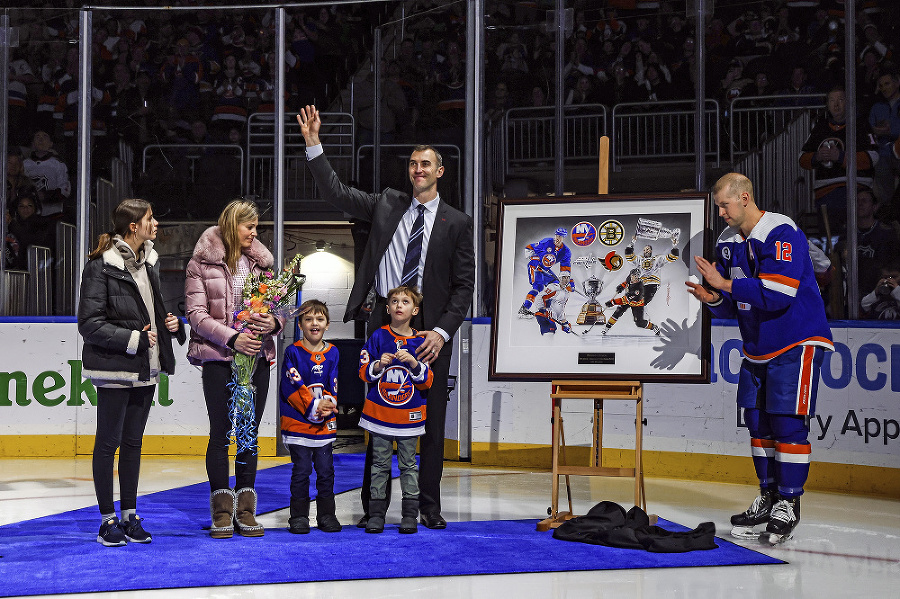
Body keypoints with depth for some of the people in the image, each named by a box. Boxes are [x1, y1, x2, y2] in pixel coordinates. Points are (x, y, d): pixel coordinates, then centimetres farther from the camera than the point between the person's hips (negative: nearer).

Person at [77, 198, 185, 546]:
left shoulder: (148, 262, 11)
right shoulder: (101, 266, -12)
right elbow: (90, 324, -15)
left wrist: (172, 323, 4)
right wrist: (134, 340, -17)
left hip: (146, 368, 7)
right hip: (115, 368, -7)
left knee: (133, 441, 12)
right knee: (108, 441, 2)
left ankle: (130, 515, 20)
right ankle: (107, 520, 10)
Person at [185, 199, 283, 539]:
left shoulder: (260, 262, 9)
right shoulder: (202, 264, -1)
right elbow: (196, 314, -7)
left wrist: (274, 322, -12)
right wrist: (233, 338, -17)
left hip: (257, 357, 4)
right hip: (219, 358, -3)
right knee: (220, 434, 0)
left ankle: (246, 511, 14)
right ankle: (222, 513, 7)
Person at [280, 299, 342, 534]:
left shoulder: (332, 353, 6)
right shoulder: (293, 352, -4)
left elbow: (333, 386, 6)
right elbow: (291, 387, -9)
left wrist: (328, 405, -13)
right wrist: (312, 406, -16)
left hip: (326, 424, 3)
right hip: (297, 422, -3)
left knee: (326, 470, 5)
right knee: (301, 470, 0)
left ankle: (326, 514, 17)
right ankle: (299, 516, 10)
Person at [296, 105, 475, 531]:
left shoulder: (456, 223, 4)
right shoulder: (386, 205, 10)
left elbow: (464, 284, 1)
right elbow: (335, 192, 5)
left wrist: (441, 331, -10)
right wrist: (313, 145, -4)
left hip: (431, 328, -1)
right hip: (385, 321, 1)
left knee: (431, 420, 3)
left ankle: (429, 506, 14)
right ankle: (373, 506, 11)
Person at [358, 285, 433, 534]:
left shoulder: (420, 342, 3)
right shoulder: (378, 337, 3)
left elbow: (427, 382, 1)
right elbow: (364, 372, 3)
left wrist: (414, 363, -15)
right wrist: (378, 365, -15)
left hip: (410, 414, 0)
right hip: (380, 412, 0)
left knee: (408, 464, 3)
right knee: (380, 463, 4)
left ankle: (410, 515, 8)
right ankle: (376, 513, 9)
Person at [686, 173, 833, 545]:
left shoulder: (783, 234, -19)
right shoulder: (727, 243, 6)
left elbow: (777, 295, -29)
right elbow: (732, 307, 10)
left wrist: (725, 284, -25)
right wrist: (713, 299, -12)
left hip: (797, 343, -8)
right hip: (757, 347, 8)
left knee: (788, 423, -9)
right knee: (757, 421, 9)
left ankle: (788, 506, -2)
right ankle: (768, 500, 21)